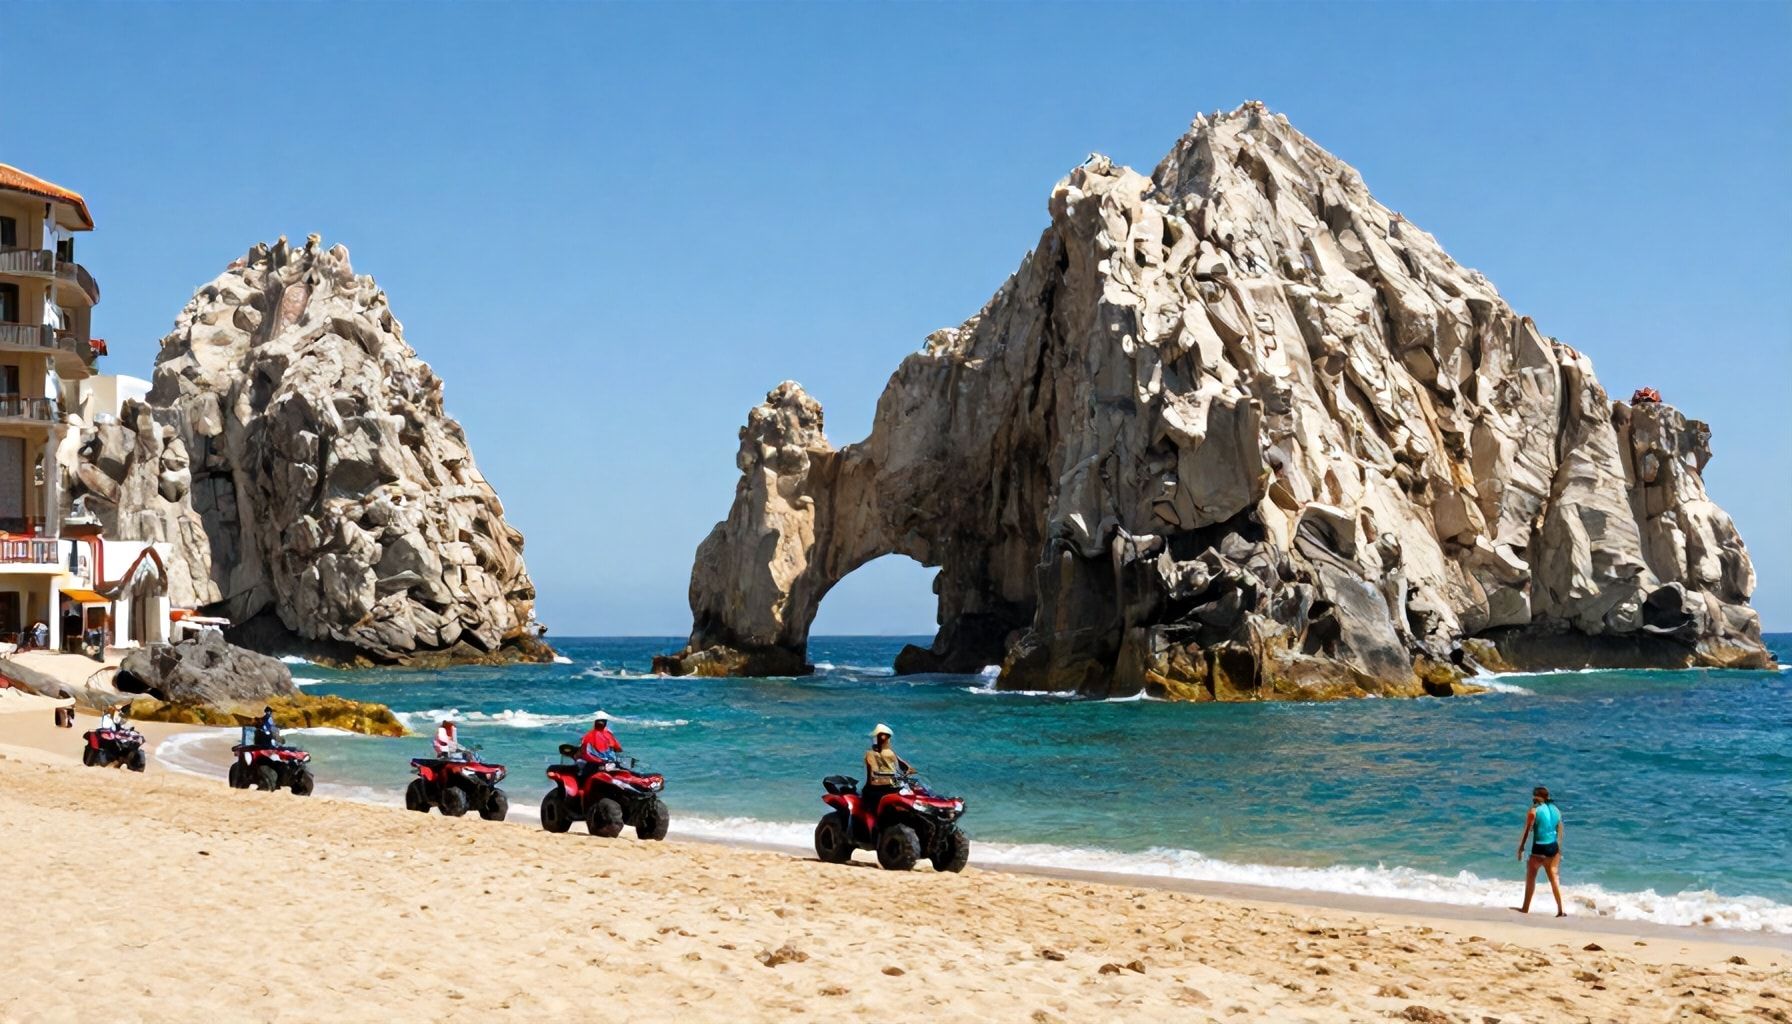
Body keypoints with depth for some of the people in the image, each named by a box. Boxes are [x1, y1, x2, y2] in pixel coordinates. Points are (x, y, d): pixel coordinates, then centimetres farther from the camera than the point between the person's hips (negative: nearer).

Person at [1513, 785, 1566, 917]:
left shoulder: (1534, 811, -9)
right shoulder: (1556, 810, 7)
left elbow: (1527, 831, -8)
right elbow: (1560, 832, 11)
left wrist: (1521, 848, -2)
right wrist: (1559, 850, 19)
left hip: (1539, 848, -5)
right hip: (1553, 847, 5)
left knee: (1530, 877, 10)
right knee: (1554, 878, 10)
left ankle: (1525, 908, 14)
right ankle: (1560, 910, 6)